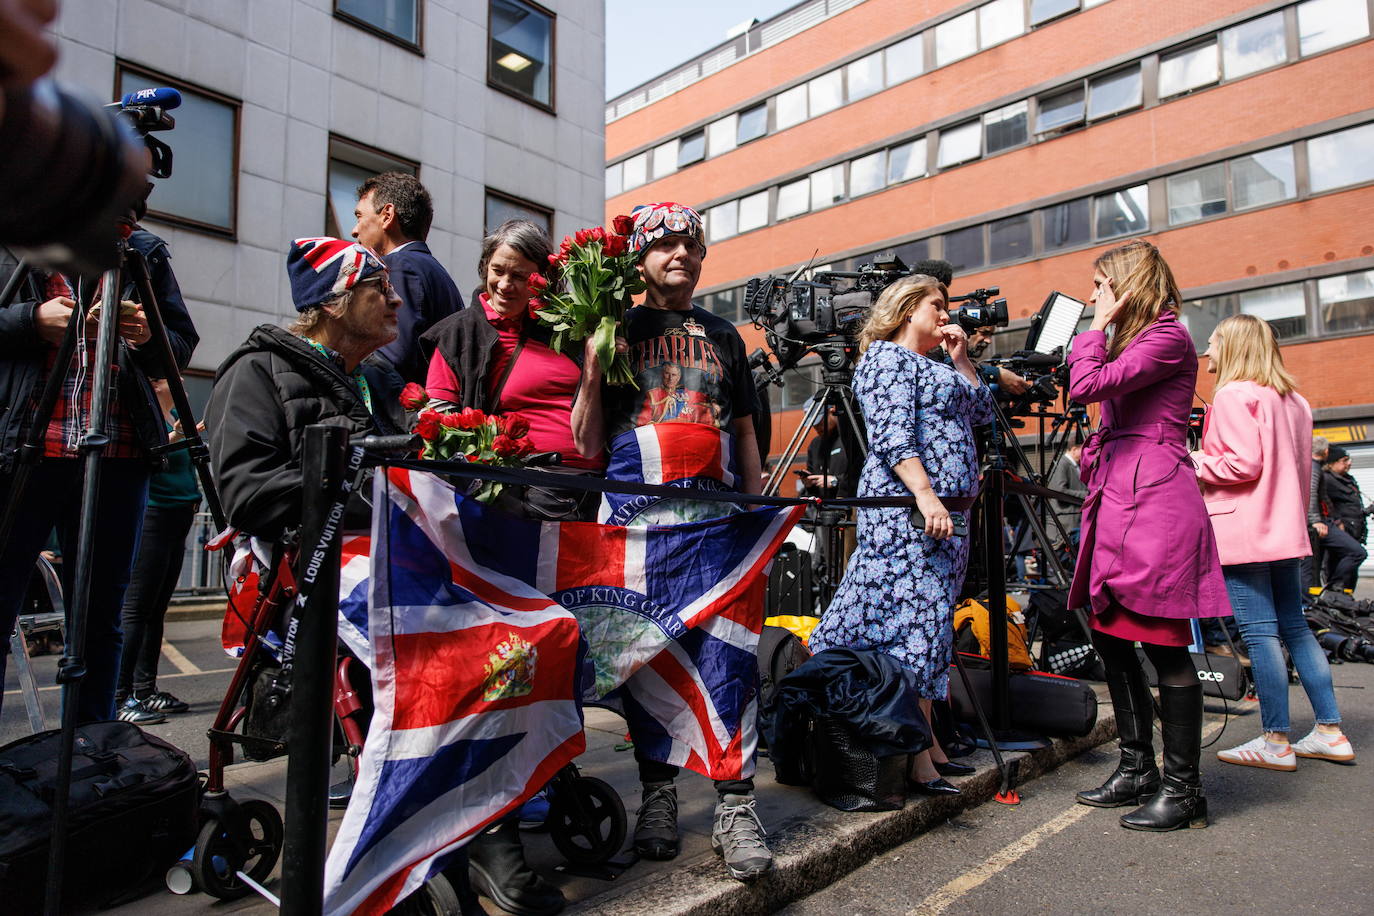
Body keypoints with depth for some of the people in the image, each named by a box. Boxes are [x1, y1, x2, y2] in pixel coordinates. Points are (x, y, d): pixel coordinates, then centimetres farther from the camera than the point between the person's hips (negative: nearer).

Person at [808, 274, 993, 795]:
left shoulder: (934, 367, 27)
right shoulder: (887, 357, -4)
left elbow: (982, 410, 28)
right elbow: (893, 435, -17)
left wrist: (961, 359, 20)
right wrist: (925, 495, -27)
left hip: (947, 514, 10)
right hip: (908, 510, -10)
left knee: (932, 626, 9)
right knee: (917, 621, -11)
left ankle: (925, 742, 15)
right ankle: (918, 759, -8)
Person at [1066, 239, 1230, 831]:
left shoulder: (1168, 336, -6)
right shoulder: (1131, 341, 22)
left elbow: (1086, 386, -16)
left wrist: (1098, 326, -6)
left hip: (1153, 501, -10)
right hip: (1118, 497, 10)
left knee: (1165, 645, -4)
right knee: (1110, 636, 11)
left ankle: (1183, 789, 7)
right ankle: (1137, 769, 22)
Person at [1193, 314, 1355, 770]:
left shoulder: (1234, 395, -10)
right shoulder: (1294, 400, 18)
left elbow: (1243, 464, -18)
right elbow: (1297, 469, 21)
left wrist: (1195, 462, -4)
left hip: (1243, 533, -9)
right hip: (1285, 531, 9)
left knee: (1259, 632, -7)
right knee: (1295, 627, 13)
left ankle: (1276, 742, -3)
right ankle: (1330, 732, 17)